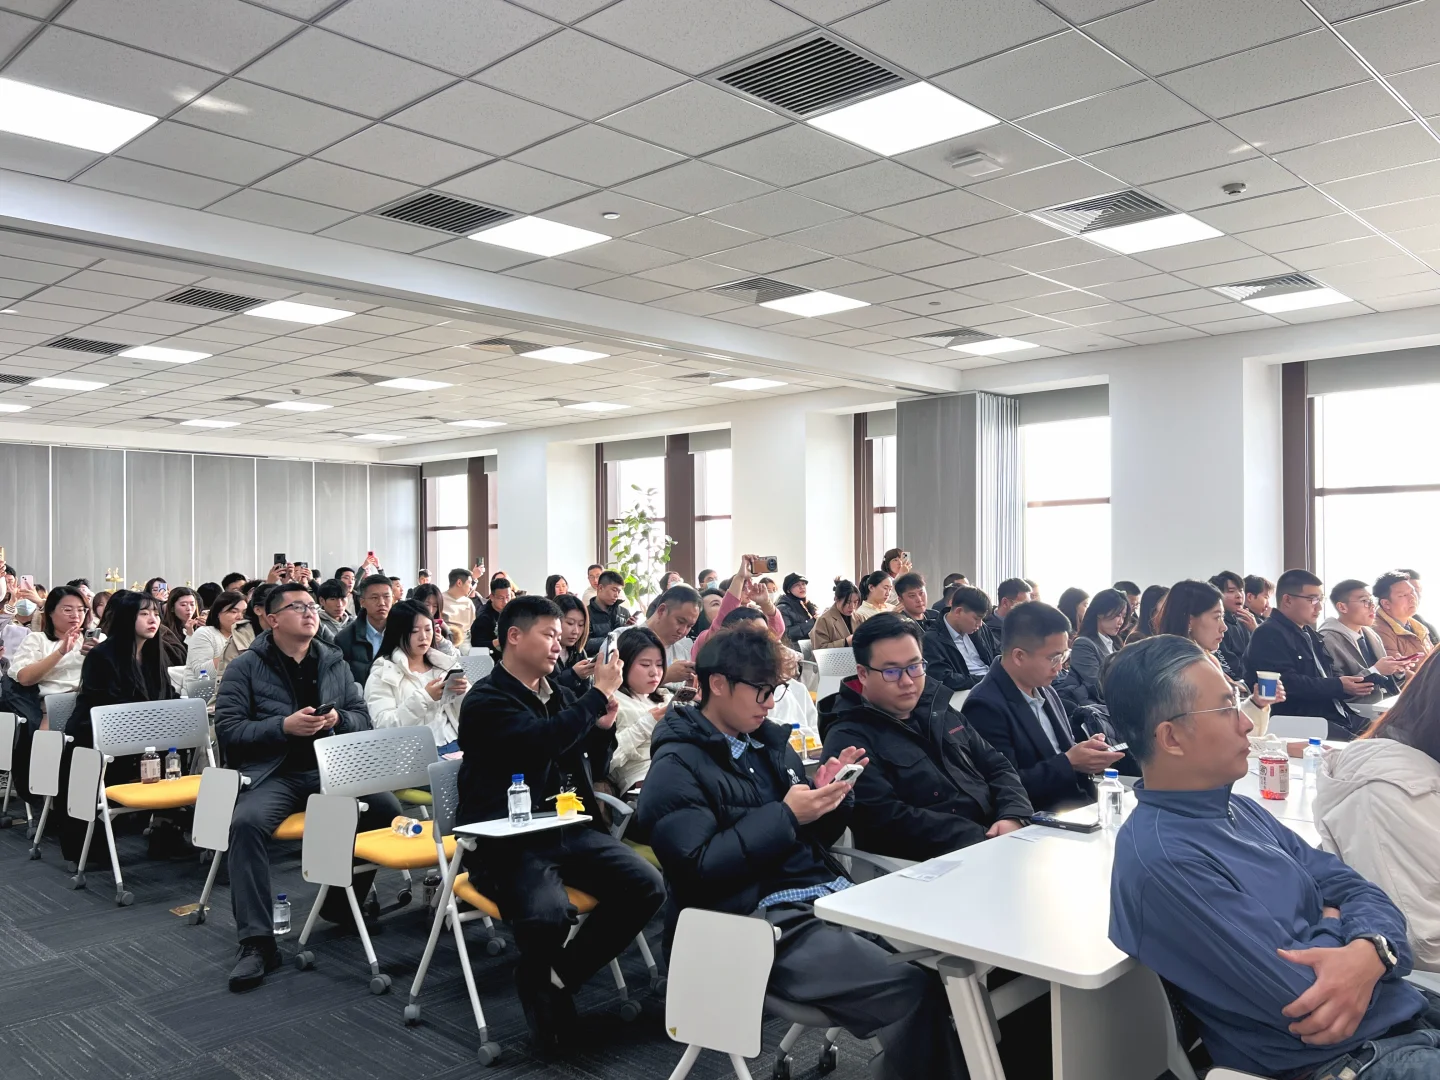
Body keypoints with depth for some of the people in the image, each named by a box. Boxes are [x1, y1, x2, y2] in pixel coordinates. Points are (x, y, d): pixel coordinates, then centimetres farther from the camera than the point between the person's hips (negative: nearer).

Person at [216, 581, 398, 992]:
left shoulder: (335, 662, 12)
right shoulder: (246, 666, 2)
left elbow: (363, 718, 14)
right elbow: (227, 728, -6)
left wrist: (339, 720, -9)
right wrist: (284, 726, -17)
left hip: (330, 769, 4)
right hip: (273, 774, -3)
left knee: (387, 808, -18)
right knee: (246, 822, -34)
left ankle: (342, 903, 5)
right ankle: (256, 943, -25)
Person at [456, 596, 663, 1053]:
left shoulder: (560, 696, 15)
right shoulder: (485, 700, -7)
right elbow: (541, 740, -26)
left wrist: (602, 727, 3)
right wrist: (600, 693, -18)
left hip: (570, 828, 7)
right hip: (509, 840, -7)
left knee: (646, 886, -15)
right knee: (547, 913, -34)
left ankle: (561, 976, 3)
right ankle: (539, 986, 2)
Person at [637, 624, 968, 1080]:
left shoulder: (768, 742, 17)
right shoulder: (676, 769, -7)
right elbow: (699, 868, -18)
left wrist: (828, 798, 1)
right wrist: (785, 815, -17)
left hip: (832, 896, 8)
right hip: (765, 923, -8)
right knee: (912, 992, -25)